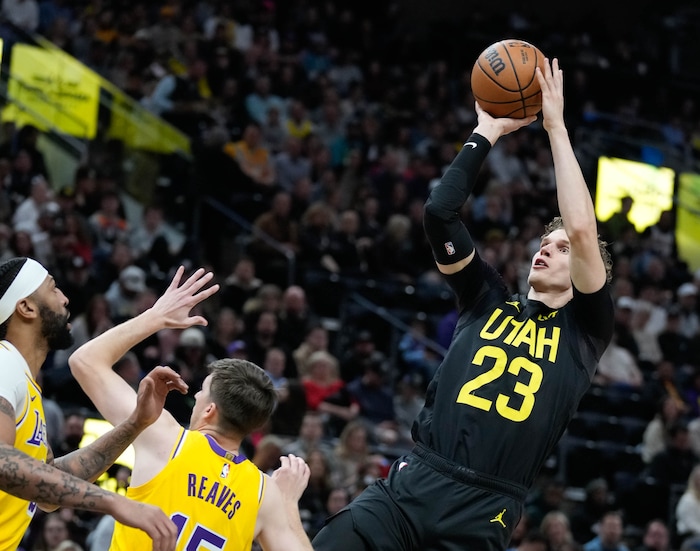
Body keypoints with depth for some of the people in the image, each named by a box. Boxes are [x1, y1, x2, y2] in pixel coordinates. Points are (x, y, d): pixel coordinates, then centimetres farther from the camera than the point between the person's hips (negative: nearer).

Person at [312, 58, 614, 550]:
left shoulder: (584, 331, 10)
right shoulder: (489, 302, 20)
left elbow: (582, 229, -4)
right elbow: (440, 213, 11)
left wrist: (556, 128, 1)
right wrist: (486, 133, 12)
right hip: (412, 482, 3)